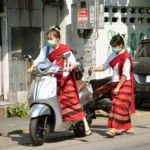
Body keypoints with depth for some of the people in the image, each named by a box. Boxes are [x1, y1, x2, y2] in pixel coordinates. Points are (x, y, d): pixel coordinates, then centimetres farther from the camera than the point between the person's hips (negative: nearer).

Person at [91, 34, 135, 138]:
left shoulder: (125, 57, -17)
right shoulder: (113, 55, 8)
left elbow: (125, 75, -19)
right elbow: (104, 66, 12)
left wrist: (118, 87, -19)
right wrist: (95, 69, -6)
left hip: (124, 85, -8)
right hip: (116, 84, 8)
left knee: (119, 107, -11)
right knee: (124, 108, 13)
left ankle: (113, 130, -16)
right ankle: (129, 128, 22)